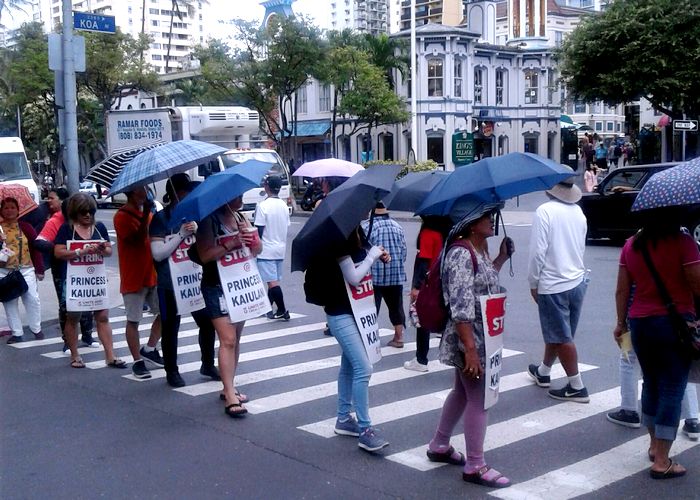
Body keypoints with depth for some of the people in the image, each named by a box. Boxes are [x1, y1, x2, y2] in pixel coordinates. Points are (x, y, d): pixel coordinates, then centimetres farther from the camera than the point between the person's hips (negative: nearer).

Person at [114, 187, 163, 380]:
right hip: (133, 279, -7)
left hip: (153, 275, 7)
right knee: (133, 321, 1)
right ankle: (137, 361, 9)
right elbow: (137, 239, -25)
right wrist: (146, 214, -30)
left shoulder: (147, 213, 12)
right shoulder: (122, 216, -12)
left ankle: (149, 349, 25)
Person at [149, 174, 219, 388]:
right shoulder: (160, 218, -5)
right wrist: (181, 234, -20)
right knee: (170, 328, 7)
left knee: (207, 322, 5)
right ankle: (171, 371, 21)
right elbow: (158, 253, -12)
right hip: (169, 283, -3)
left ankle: (208, 364, 23)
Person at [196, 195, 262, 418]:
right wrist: (232, 244, -25)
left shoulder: (241, 218, 10)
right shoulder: (209, 221, -9)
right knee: (228, 340, -13)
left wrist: (249, 237, -12)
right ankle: (230, 398, -12)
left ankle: (229, 388, 23)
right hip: (217, 287, -7)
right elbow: (205, 255, -19)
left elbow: (258, 249, 8)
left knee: (236, 339, 11)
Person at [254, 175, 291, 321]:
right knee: (274, 280, 13)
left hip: (266, 250, -7)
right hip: (280, 249, 7)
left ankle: (282, 311, -11)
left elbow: (259, 230, -14)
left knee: (272, 281, -6)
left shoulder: (263, 205, -14)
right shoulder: (284, 205, 6)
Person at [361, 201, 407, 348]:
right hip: (396, 275, 5)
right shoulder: (397, 226, 5)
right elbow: (404, 251, 7)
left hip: (373, 275, -4)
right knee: (396, 306, 15)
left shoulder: (366, 226, -12)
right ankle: (398, 338, 22)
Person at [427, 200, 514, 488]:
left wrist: (501, 258, 15)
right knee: (479, 398, -1)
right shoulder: (461, 254, -22)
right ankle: (475, 467, 10)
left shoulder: (480, 251, 8)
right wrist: (470, 348, -27)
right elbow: (461, 307, -26)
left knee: (462, 392, 20)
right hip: (468, 340, -10)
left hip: (481, 336, 10)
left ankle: (439, 446, 35)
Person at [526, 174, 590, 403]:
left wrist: (533, 283, -7)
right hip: (577, 281, 7)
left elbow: (538, 251, -18)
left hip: (553, 285, -7)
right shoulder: (578, 212, 5)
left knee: (562, 337, 1)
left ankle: (577, 387, 5)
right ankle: (542, 372, 37)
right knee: (557, 333, 20)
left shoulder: (545, 211, -16)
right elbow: (581, 248, 14)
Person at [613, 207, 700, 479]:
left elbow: (622, 289, 7)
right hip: (675, 322, -5)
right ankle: (661, 462, 2)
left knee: (651, 383, 20)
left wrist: (621, 322, 15)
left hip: (640, 323, 5)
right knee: (672, 389, 1)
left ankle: (654, 444, 34)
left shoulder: (631, 245, 3)